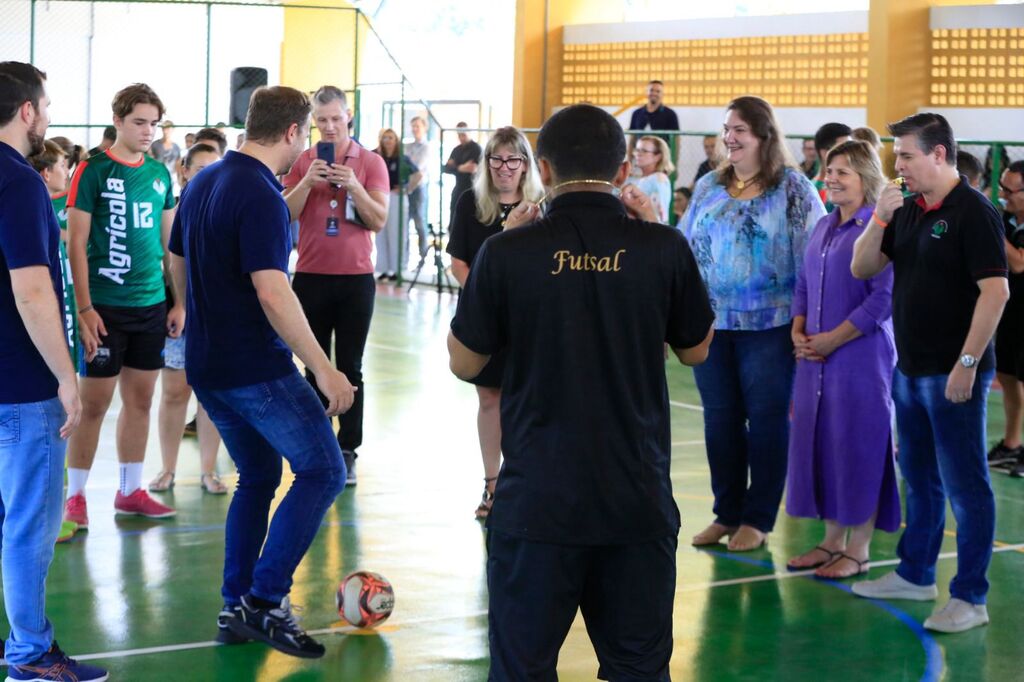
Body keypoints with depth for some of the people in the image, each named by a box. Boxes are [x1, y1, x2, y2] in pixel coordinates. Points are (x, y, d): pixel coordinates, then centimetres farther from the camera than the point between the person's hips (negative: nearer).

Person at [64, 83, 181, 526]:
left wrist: (179, 301, 11)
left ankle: (130, 491, 20)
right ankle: (75, 495, 9)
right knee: (94, 402, -1)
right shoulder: (95, 170, -7)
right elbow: (76, 243, -9)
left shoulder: (160, 174, 9)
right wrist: (85, 308, -14)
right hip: (106, 307, -5)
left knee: (140, 399, 10)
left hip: (152, 306, 5)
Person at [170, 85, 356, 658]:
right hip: (258, 369, -9)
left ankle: (237, 609, 19)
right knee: (324, 470, -2)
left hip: (207, 366, 9)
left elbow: (179, 269, 20)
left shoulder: (201, 184, 10)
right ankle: (266, 599, -6)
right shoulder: (261, 197, -18)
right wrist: (324, 369, -22)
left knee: (258, 476, 18)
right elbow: (272, 293, -25)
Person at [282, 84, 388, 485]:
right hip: (310, 278, 1)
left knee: (350, 371, 2)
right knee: (315, 369, 7)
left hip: (356, 279, -1)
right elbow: (284, 215, -3)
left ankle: (348, 452, 5)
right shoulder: (302, 162, 5)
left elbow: (379, 220, -6)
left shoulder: (371, 162, 1)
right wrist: (307, 182, -17)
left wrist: (353, 185, -19)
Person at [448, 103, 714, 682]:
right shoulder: (664, 248, -5)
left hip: (538, 501, -1)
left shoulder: (510, 251, -9)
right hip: (640, 502, 1)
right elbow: (696, 350, 11)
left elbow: (464, 364, 4)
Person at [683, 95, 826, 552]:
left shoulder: (792, 188, -4)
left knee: (766, 419, 3)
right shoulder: (708, 187, 11)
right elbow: (686, 249, 16)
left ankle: (758, 518, 13)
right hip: (712, 323, 5)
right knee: (719, 419, 9)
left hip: (768, 325, -5)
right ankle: (726, 512, 20)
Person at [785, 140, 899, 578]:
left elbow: (883, 299, -16)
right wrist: (798, 333, 2)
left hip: (861, 358, -7)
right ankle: (832, 540, 22)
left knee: (858, 447, -2)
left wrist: (832, 339, -15)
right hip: (816, 360, 7)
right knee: (818, 444, 10)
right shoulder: (823, 228, 13)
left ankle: (858, 550, 7)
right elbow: (803, 287, 18)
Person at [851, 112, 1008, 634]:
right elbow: (862, 269, 11)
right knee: (919, 478, 18)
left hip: (952, 373, -8)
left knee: (964, 486, -2)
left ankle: (970, 598, 3)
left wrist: (967, 363, -22)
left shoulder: (973, 212, -13)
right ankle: (915, 575, 30)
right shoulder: (907, 211, 11)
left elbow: (995, 291, -19)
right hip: (910, 370, 8)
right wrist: (880, 218, -4)